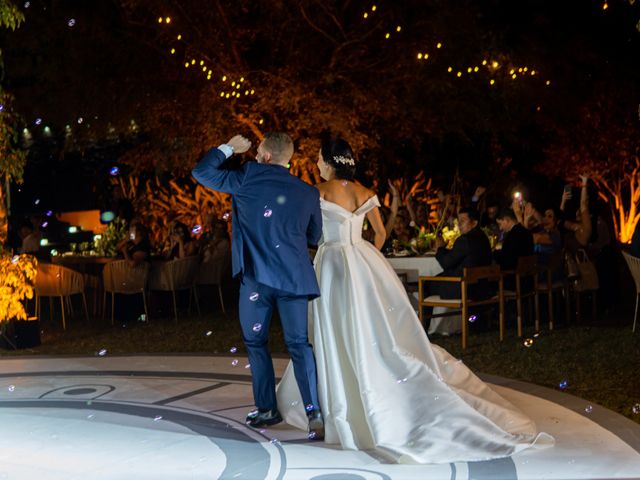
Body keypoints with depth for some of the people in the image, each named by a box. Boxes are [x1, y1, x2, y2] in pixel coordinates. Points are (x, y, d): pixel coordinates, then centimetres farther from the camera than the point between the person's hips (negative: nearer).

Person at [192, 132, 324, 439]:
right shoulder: (308, 192, 8)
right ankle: (314, 412, -7)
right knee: (299, 344, 4)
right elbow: (314, 236, 19)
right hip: (295, 277, 3)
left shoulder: (249, 176, -2)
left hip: (257, 277, -2)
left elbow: (201, 172, 6)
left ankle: (267, 409, 20)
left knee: (255, 342, 15)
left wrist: (228, 148, 17)